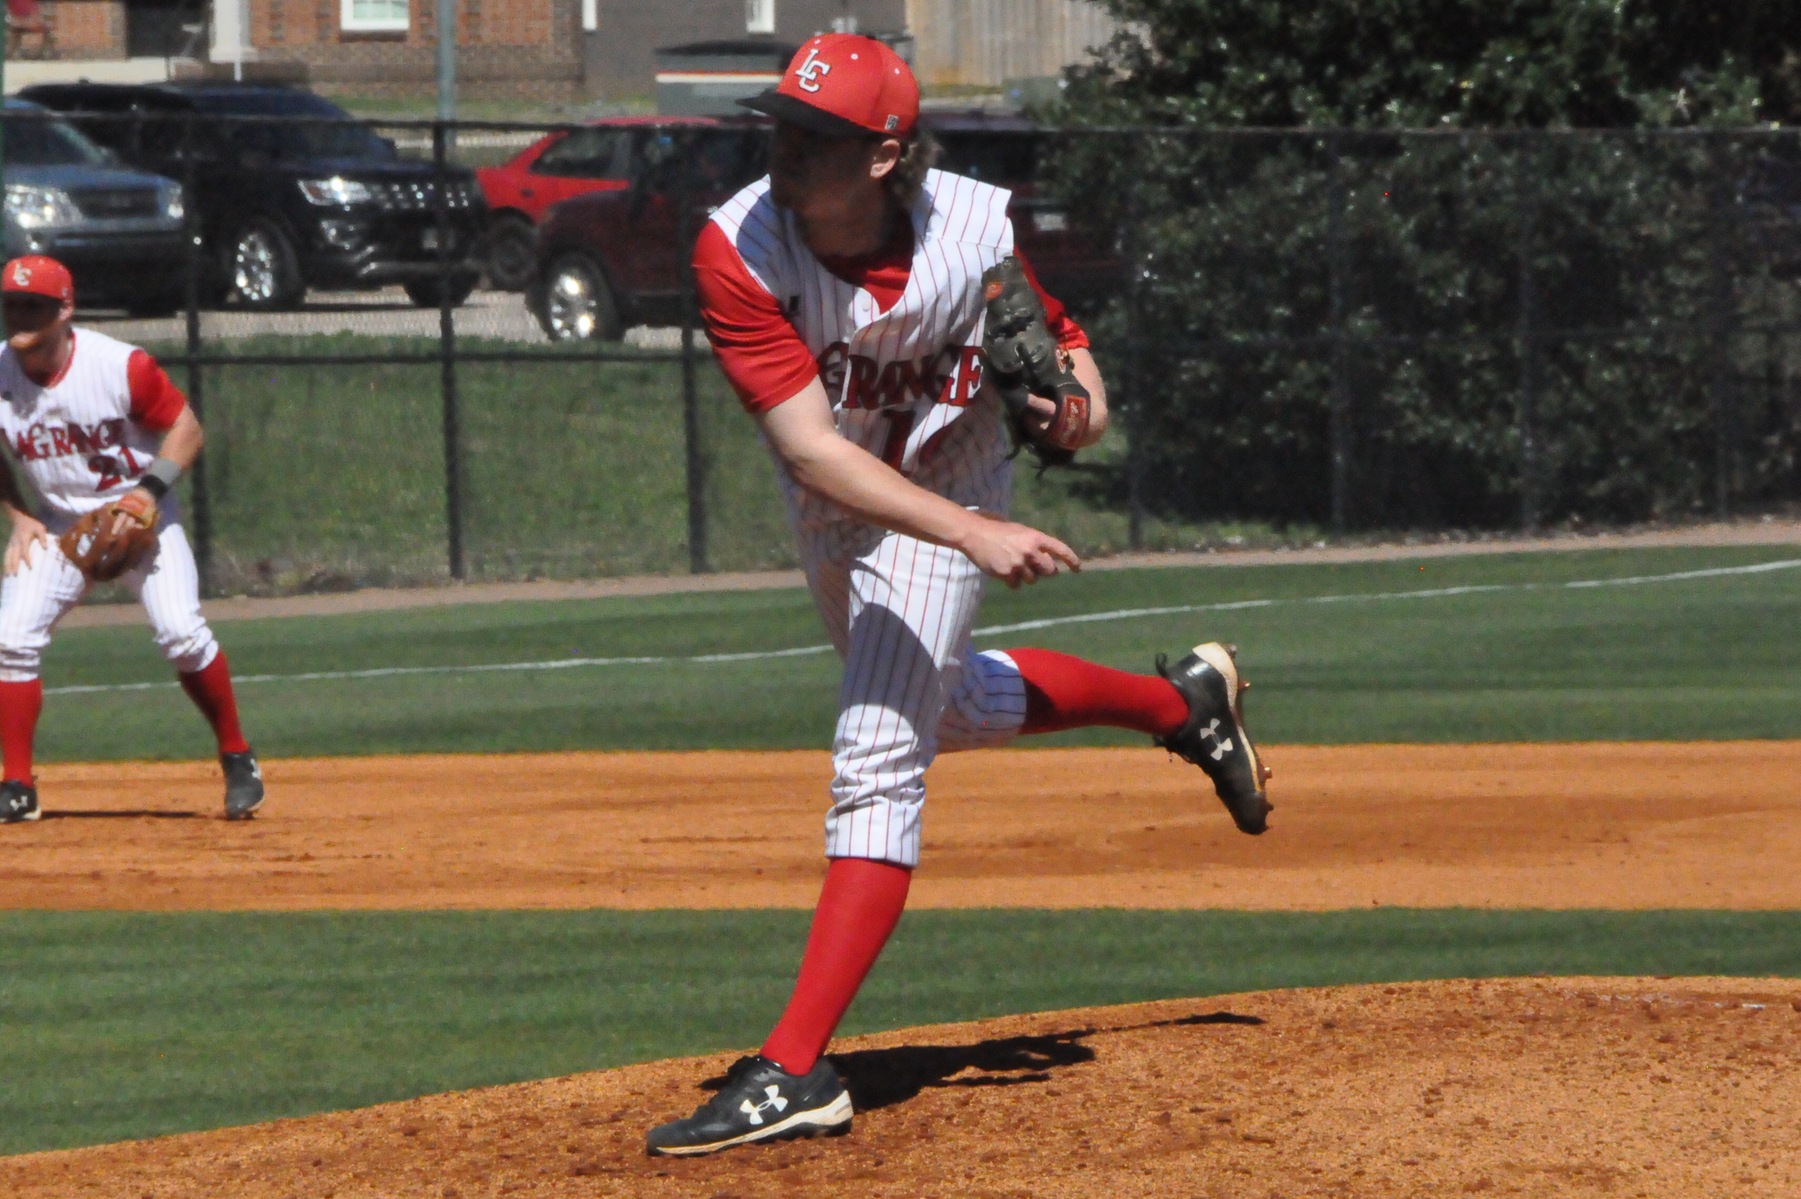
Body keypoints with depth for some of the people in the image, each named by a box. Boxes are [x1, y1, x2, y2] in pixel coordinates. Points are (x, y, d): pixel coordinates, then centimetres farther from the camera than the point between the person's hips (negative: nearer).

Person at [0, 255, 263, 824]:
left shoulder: (122, 366, -22)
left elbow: (186, 428, -10)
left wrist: (152, 488, -24)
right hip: (59, 524, 3)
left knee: (181, 634, -18)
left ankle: (238, 761, 3)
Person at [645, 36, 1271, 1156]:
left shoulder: (982, 234, -28)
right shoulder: (741, 249, -31)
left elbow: (1067, 342, -7)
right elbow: (812, 446, -36)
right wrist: (980, 537, -45)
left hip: (946, 497, -4)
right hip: (829, 513, 4)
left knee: (878, 758, -17)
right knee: (950, 710, 27)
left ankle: (795, 1068, -21)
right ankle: (1183, 700, 51)